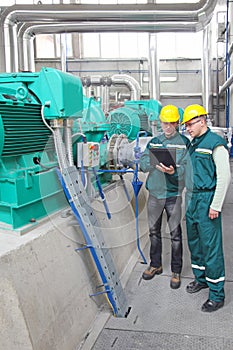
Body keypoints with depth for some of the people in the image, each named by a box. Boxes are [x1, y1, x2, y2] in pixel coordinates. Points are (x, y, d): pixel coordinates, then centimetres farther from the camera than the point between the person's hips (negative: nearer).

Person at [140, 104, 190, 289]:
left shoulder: (184, 142, -1)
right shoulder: (154, 142, 11)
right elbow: (143, 164, 4)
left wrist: (174, 171, -28)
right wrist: (154, 163, -17)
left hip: (173, 194, -4)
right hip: (155, 192, 4)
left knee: (175, 233, 3)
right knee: (154, 231, 14)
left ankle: (176, 271, 16)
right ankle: (155, 265, 31)